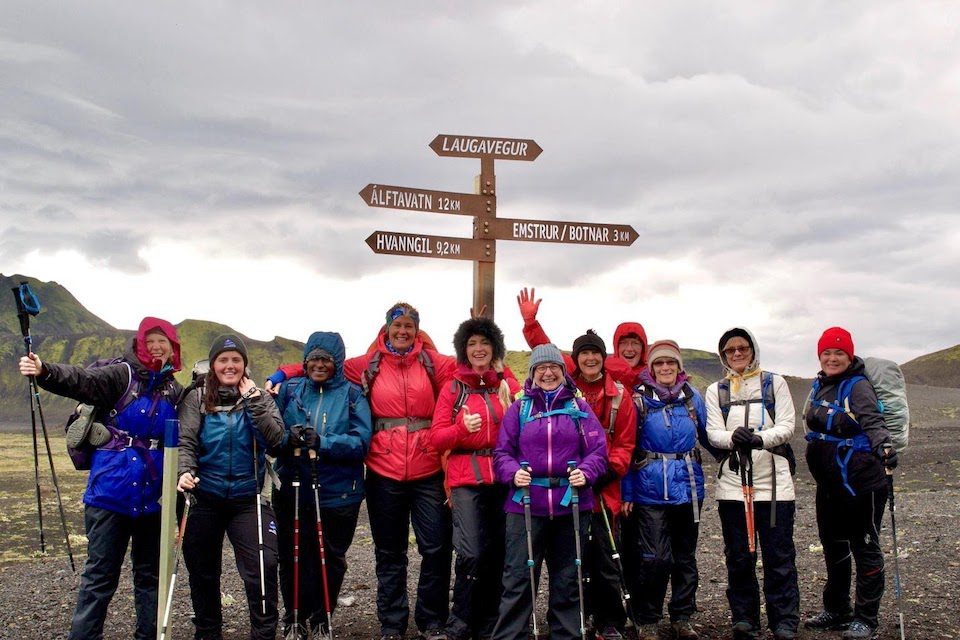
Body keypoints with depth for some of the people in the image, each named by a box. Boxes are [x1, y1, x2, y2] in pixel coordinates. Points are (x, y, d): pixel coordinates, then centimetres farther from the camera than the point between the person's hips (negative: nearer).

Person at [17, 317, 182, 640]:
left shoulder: (173, 389, 8)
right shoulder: (122, 374, -6)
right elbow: (81, 380, -24)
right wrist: (44, 371, -42)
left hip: (152, 496, 5)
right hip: (110, 491, -4)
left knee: (149, 573, 13)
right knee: (100, 574, -1)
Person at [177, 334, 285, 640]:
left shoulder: (260, 397, 4)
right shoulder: (196, 398, 3)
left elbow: (275, 438, -9)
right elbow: (185, 441, -7)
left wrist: (253, 400, -15)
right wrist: (185, 471, -25)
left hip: (248, 498, -1)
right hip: (205, 497, 1)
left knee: (263, 566, -11)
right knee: (202, 569, 12)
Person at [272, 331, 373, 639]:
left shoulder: (352, 394, -1)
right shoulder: (289, 389, 5)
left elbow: (361, 441, -10)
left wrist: (322, 441, -22)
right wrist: (289, 437, -18)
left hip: (338, 494, -1)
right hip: (292, 491, 1)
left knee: (331, 560, 11)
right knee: (293, 557, 6)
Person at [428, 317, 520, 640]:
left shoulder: (508, 384, 10)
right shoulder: (453, 388, 6)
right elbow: (436, 437, 1)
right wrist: (462, 428, -16)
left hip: (503, 480, 2)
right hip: (466, 480, -2)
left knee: (498, 554, 4)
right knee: (472, 553, -14)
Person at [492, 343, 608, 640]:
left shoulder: (579, 407, 9)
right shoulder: (519, 408, 7)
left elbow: (598, 449, 3)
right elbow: (502, 451, 4)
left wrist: (586, 472, -16)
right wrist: (513, 473, -16)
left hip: (571, 503, 1)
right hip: (526, 504, -1)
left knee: (568, 578, 11)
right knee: (518, 576, -2)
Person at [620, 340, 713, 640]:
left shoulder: (692, 396, 5)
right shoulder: (639, 398, -3)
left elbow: (707, 436, 15)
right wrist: (626, 492, -5)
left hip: (688, 487, 4)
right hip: (650, 489, -3)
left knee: (685, 555, 13)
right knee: (655, 558, -8)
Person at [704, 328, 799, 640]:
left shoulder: (775, 383, 7)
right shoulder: (715, 390, 11)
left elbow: (787, 426, -1)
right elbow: (713, 432, 1)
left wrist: (759, 438, -21)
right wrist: (733, 438, -22)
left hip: (774, 481, -1)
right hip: (732, 481, 2)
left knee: (779, 556, 0)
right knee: (738, 557, 7)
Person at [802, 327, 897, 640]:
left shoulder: (858, 385, -12)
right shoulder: (819, 385, 11)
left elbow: (872, 419, -27)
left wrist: (883, 445, -43)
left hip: (860, 481, -8)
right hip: (829, 482, 8)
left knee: (864, 546, 2)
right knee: (833, 544, 17)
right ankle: (837, 610, 31)